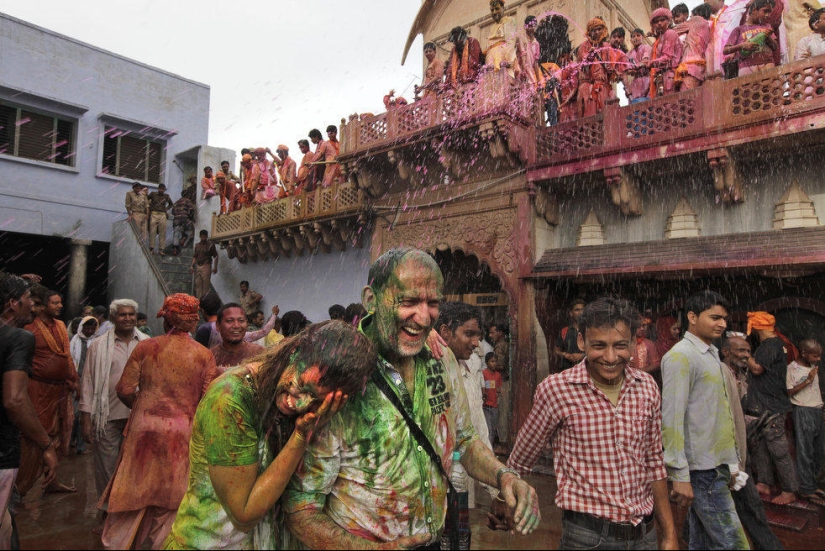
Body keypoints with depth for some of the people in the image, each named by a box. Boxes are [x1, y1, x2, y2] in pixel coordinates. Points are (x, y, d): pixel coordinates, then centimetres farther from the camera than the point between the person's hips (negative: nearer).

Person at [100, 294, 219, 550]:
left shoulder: (146, 347, -4)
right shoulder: (205, 355, -5)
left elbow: (125, 390, -5)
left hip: (145, 427, 0)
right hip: (183, 433, 0)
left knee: (135, 494, 16)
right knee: (170, 500, 16)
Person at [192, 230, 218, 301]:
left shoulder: (210, 245, -1)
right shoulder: (197, 245, 15)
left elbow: (215, 256, -4)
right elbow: (194, 256, 18)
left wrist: (215, 267, -11)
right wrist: (192, 266, 8)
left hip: (206, 266, -6)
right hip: (198, 266, 6)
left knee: (206, 283, -7)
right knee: (198, 284, 5)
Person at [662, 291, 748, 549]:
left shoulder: (712, 354, 15)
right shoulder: (680, 356, -14)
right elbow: (672, 419, -19)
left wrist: (731, 461, 18)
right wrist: (680, 475, -20)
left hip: (715, 465, 9)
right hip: (701, 470, -9)